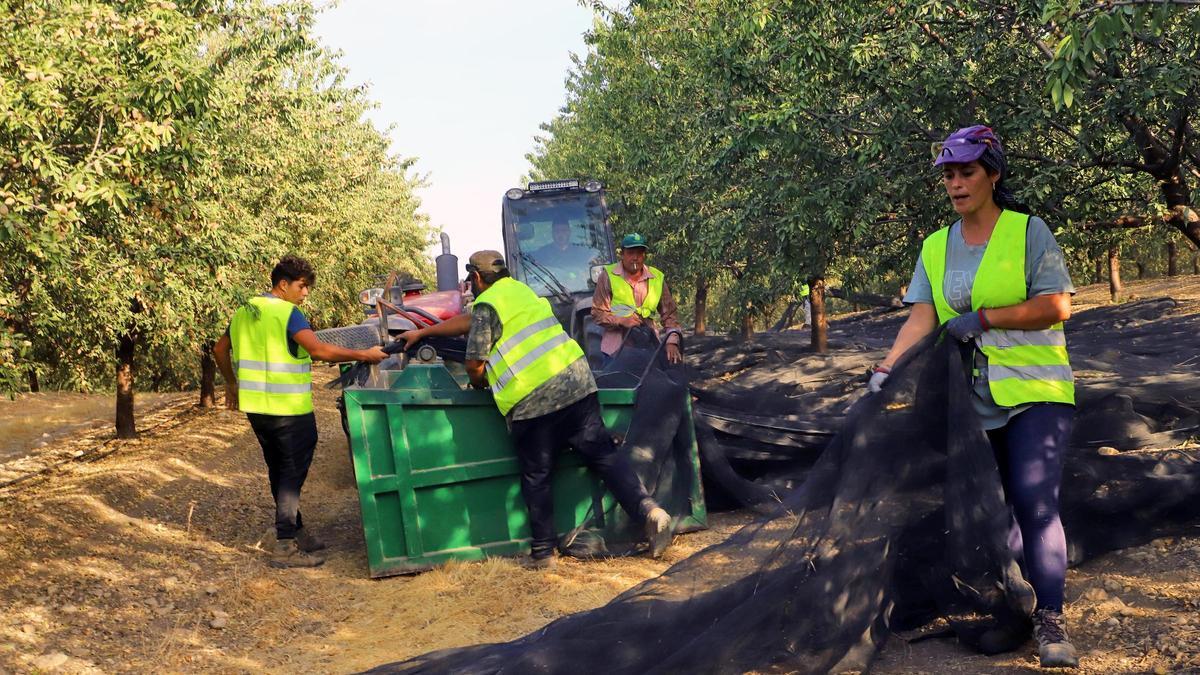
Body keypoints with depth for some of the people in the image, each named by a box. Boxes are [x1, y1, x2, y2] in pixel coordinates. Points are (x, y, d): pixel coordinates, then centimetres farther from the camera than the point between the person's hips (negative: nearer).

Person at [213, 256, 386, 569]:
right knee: (292, 474, -1)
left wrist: (232, 383, 33)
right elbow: (319, 350, -24)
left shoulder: (244, 313, 12)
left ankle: (295, 531, 30)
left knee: (279, 471, 17)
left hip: (255, 406, 8)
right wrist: (364, 355, -19)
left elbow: (220, 349, 22)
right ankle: (286, 546, -1)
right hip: (289, 409, -8)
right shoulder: (287, 312, -14)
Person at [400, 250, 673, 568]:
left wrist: (479, 382, 20)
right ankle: (648, 510, -6)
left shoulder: (487, 305, -1)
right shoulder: (520, 289, 24)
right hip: (576, 382, 7)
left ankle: (543, 551, 11)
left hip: (531, 402, -6)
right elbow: (467, 321, 33)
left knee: (536, 478, 6)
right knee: (604, 453, 7)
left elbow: (475, 364, -4)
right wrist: (422, 332, 41)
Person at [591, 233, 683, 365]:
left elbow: (669, 314, 7)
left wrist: (672, 341, -8)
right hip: (616, 349, -2)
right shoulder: (608, 276, -1)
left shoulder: (657, 278, 7)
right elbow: (597, 313, 0)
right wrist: (621, 321, -17)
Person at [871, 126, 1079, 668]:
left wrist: (982, 318, -16)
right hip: (973, 400, 5)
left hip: (1034, 393, -5)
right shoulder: (935, 248, 8)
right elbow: (921, 318, -2)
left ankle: (1050, 622, -13)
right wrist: (887, 366, -17)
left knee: (1034, 503, -17)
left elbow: (1056, 306, -12)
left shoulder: (1028, 231, -4)